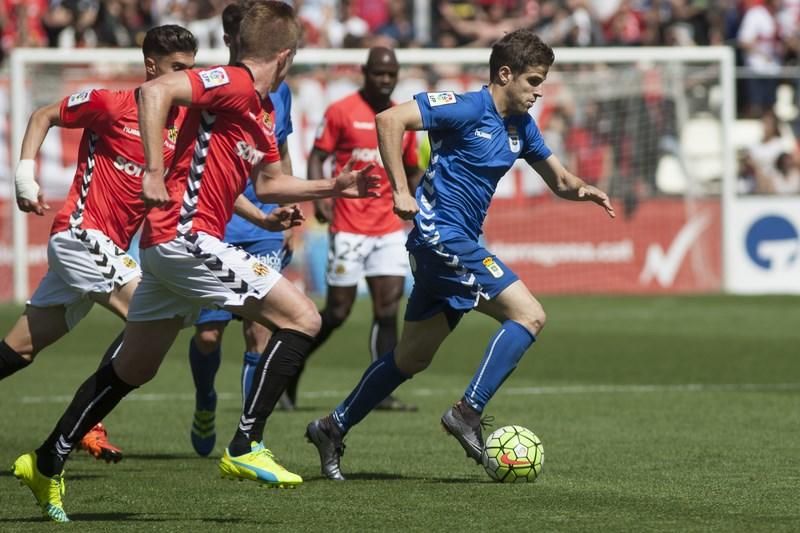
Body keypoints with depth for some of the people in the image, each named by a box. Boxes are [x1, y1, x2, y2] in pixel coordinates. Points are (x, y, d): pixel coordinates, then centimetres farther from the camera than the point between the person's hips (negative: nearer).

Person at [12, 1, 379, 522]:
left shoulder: (263, 109, 18)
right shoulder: (234, 83, -12)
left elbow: (267, 183, 30)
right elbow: (155, 90, -24)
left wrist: (333, 187, 25)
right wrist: (154, 172, -27)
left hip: (167, 244, 10)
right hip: (186, 237, -10)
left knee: (133, 368, 18)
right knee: (302, 318, -10)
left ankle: (48, 463, 25)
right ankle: (246, 446, -10)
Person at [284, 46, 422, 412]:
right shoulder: (341, 112, -3)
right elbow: (317, 158, -3)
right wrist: (318, 198, -18)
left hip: (389, 227, 5)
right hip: (349, 227, -5)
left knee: (388, 307, -5)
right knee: (337, 312, -2)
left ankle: (382, 393, -5)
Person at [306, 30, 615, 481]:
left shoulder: (521, 126, 12)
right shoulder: (467, 109, -13)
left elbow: (559, 180, 20)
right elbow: (390, 120, -21)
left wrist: (583, 189, -3)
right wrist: (400, 191, -22)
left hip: (457, 243, 9)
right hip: (442, 236, -9)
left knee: (413, 358, 15)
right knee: (529, 315, -16)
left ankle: (333, 429, 25)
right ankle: (468, 413, -16)